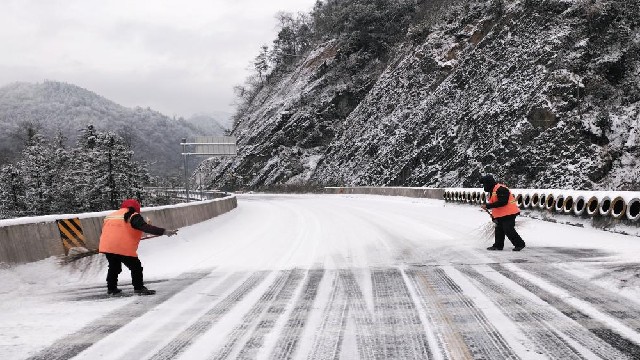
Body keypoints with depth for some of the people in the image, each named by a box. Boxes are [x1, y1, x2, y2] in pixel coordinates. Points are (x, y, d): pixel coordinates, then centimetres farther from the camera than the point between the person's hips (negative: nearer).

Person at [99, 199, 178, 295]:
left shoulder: (109, 216, 20)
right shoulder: (133, 217, -3)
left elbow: (105, 230, 28)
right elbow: (145, 227, -17)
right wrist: (164, 231, -23)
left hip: (106, 246, 7)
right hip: (123, 248, -7)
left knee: (114, 267, 27)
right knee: (136, 267, 4)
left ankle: (111, 288, 35)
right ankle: (139, 288, 0)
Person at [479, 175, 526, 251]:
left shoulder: (500, 189, -19)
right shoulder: (493, 191, 16)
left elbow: (502, 202, -27)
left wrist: (488, 206, -25)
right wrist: (493, 214, 14)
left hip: (509, 214, -10)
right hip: (500, 215, 11)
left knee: (509, 230, -9)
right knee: (499, 230, 12)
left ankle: (520, 244, 2)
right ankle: (498, 245, 20)